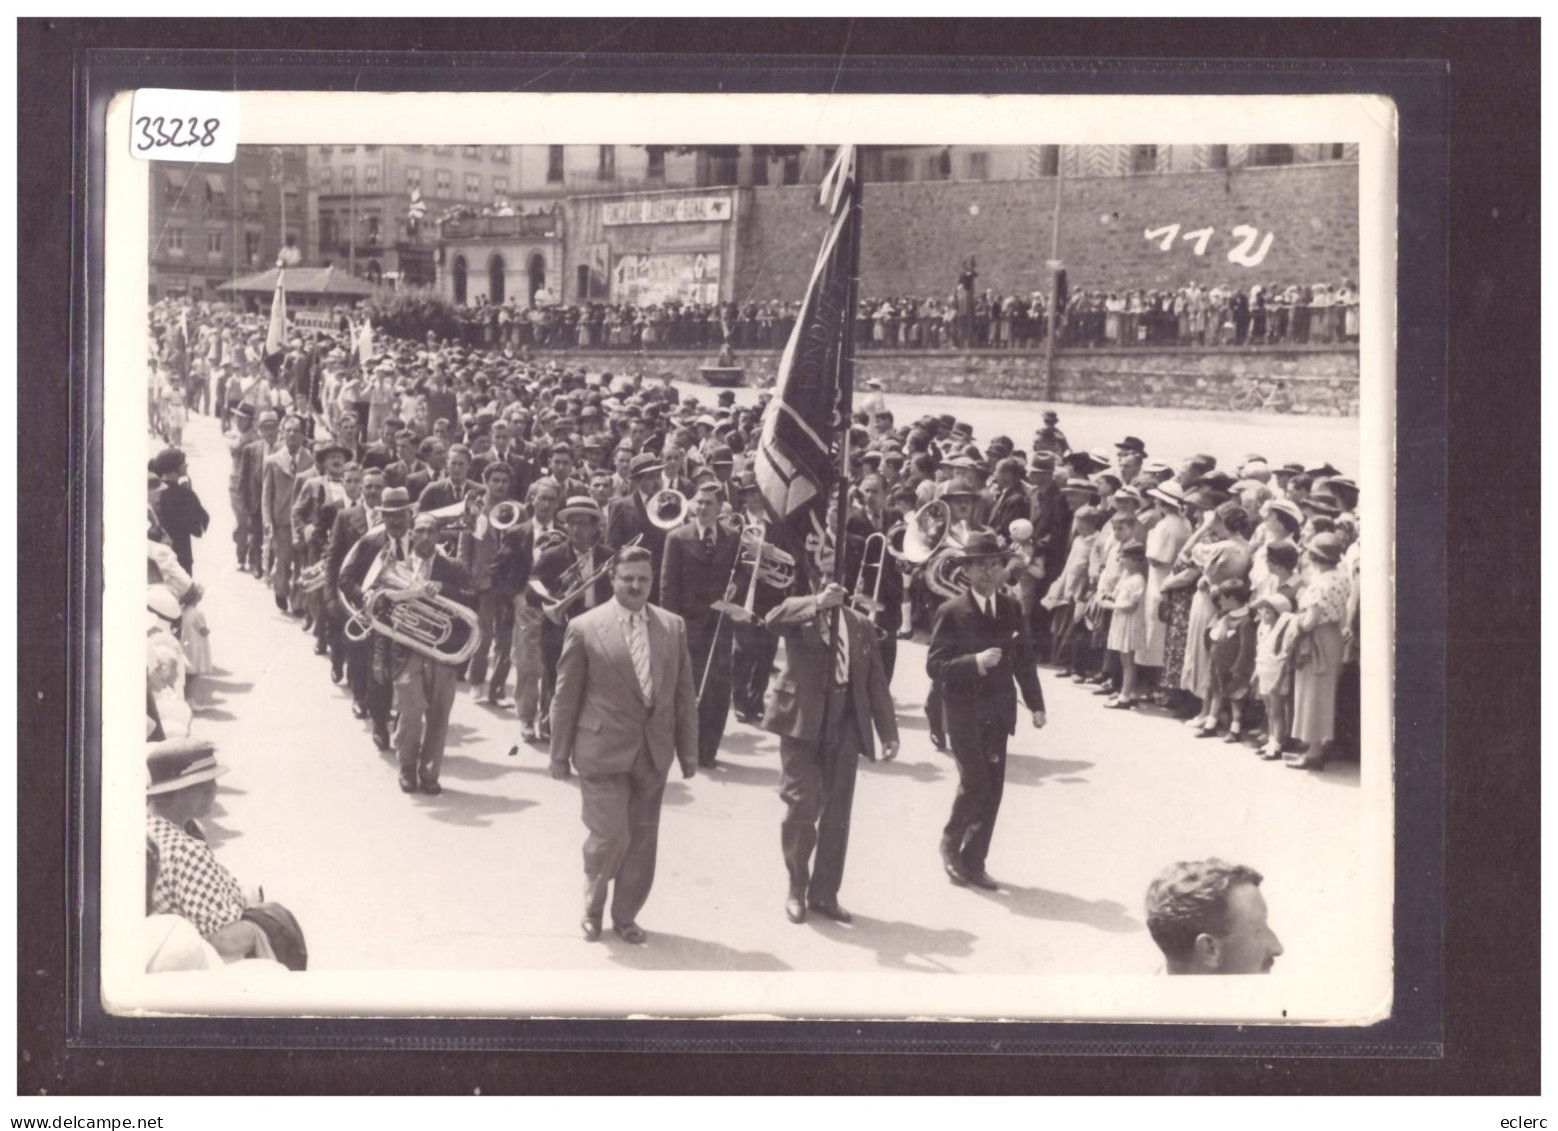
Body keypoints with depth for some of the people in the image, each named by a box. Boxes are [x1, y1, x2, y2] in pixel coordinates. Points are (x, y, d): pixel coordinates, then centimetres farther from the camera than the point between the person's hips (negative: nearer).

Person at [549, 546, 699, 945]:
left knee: (642, 840, 9)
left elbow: (684, 693, 9)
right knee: (609, 836, -5)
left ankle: (625, 915, 26)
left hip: (653, 753, 4)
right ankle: (593, 908, 21)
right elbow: (565, 697, -1)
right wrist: (560, 754, 0)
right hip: (603, 751, -4)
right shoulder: (584, 627, -5)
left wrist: (689, 750, 7)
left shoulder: (673, 626, 5)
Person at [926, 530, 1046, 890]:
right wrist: (975, 663, -25)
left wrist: (1035, 703, 6)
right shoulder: (952, 612, -10)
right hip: (964, 712, -5)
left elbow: (1024, 659, 10)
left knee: (993, 788, 5)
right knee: (975, 783, -10)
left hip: (998, 712, 5)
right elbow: (934, 666, -13)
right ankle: (951, 841, 16)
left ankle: (974, 861, 17)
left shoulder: (1012, 608, 5)